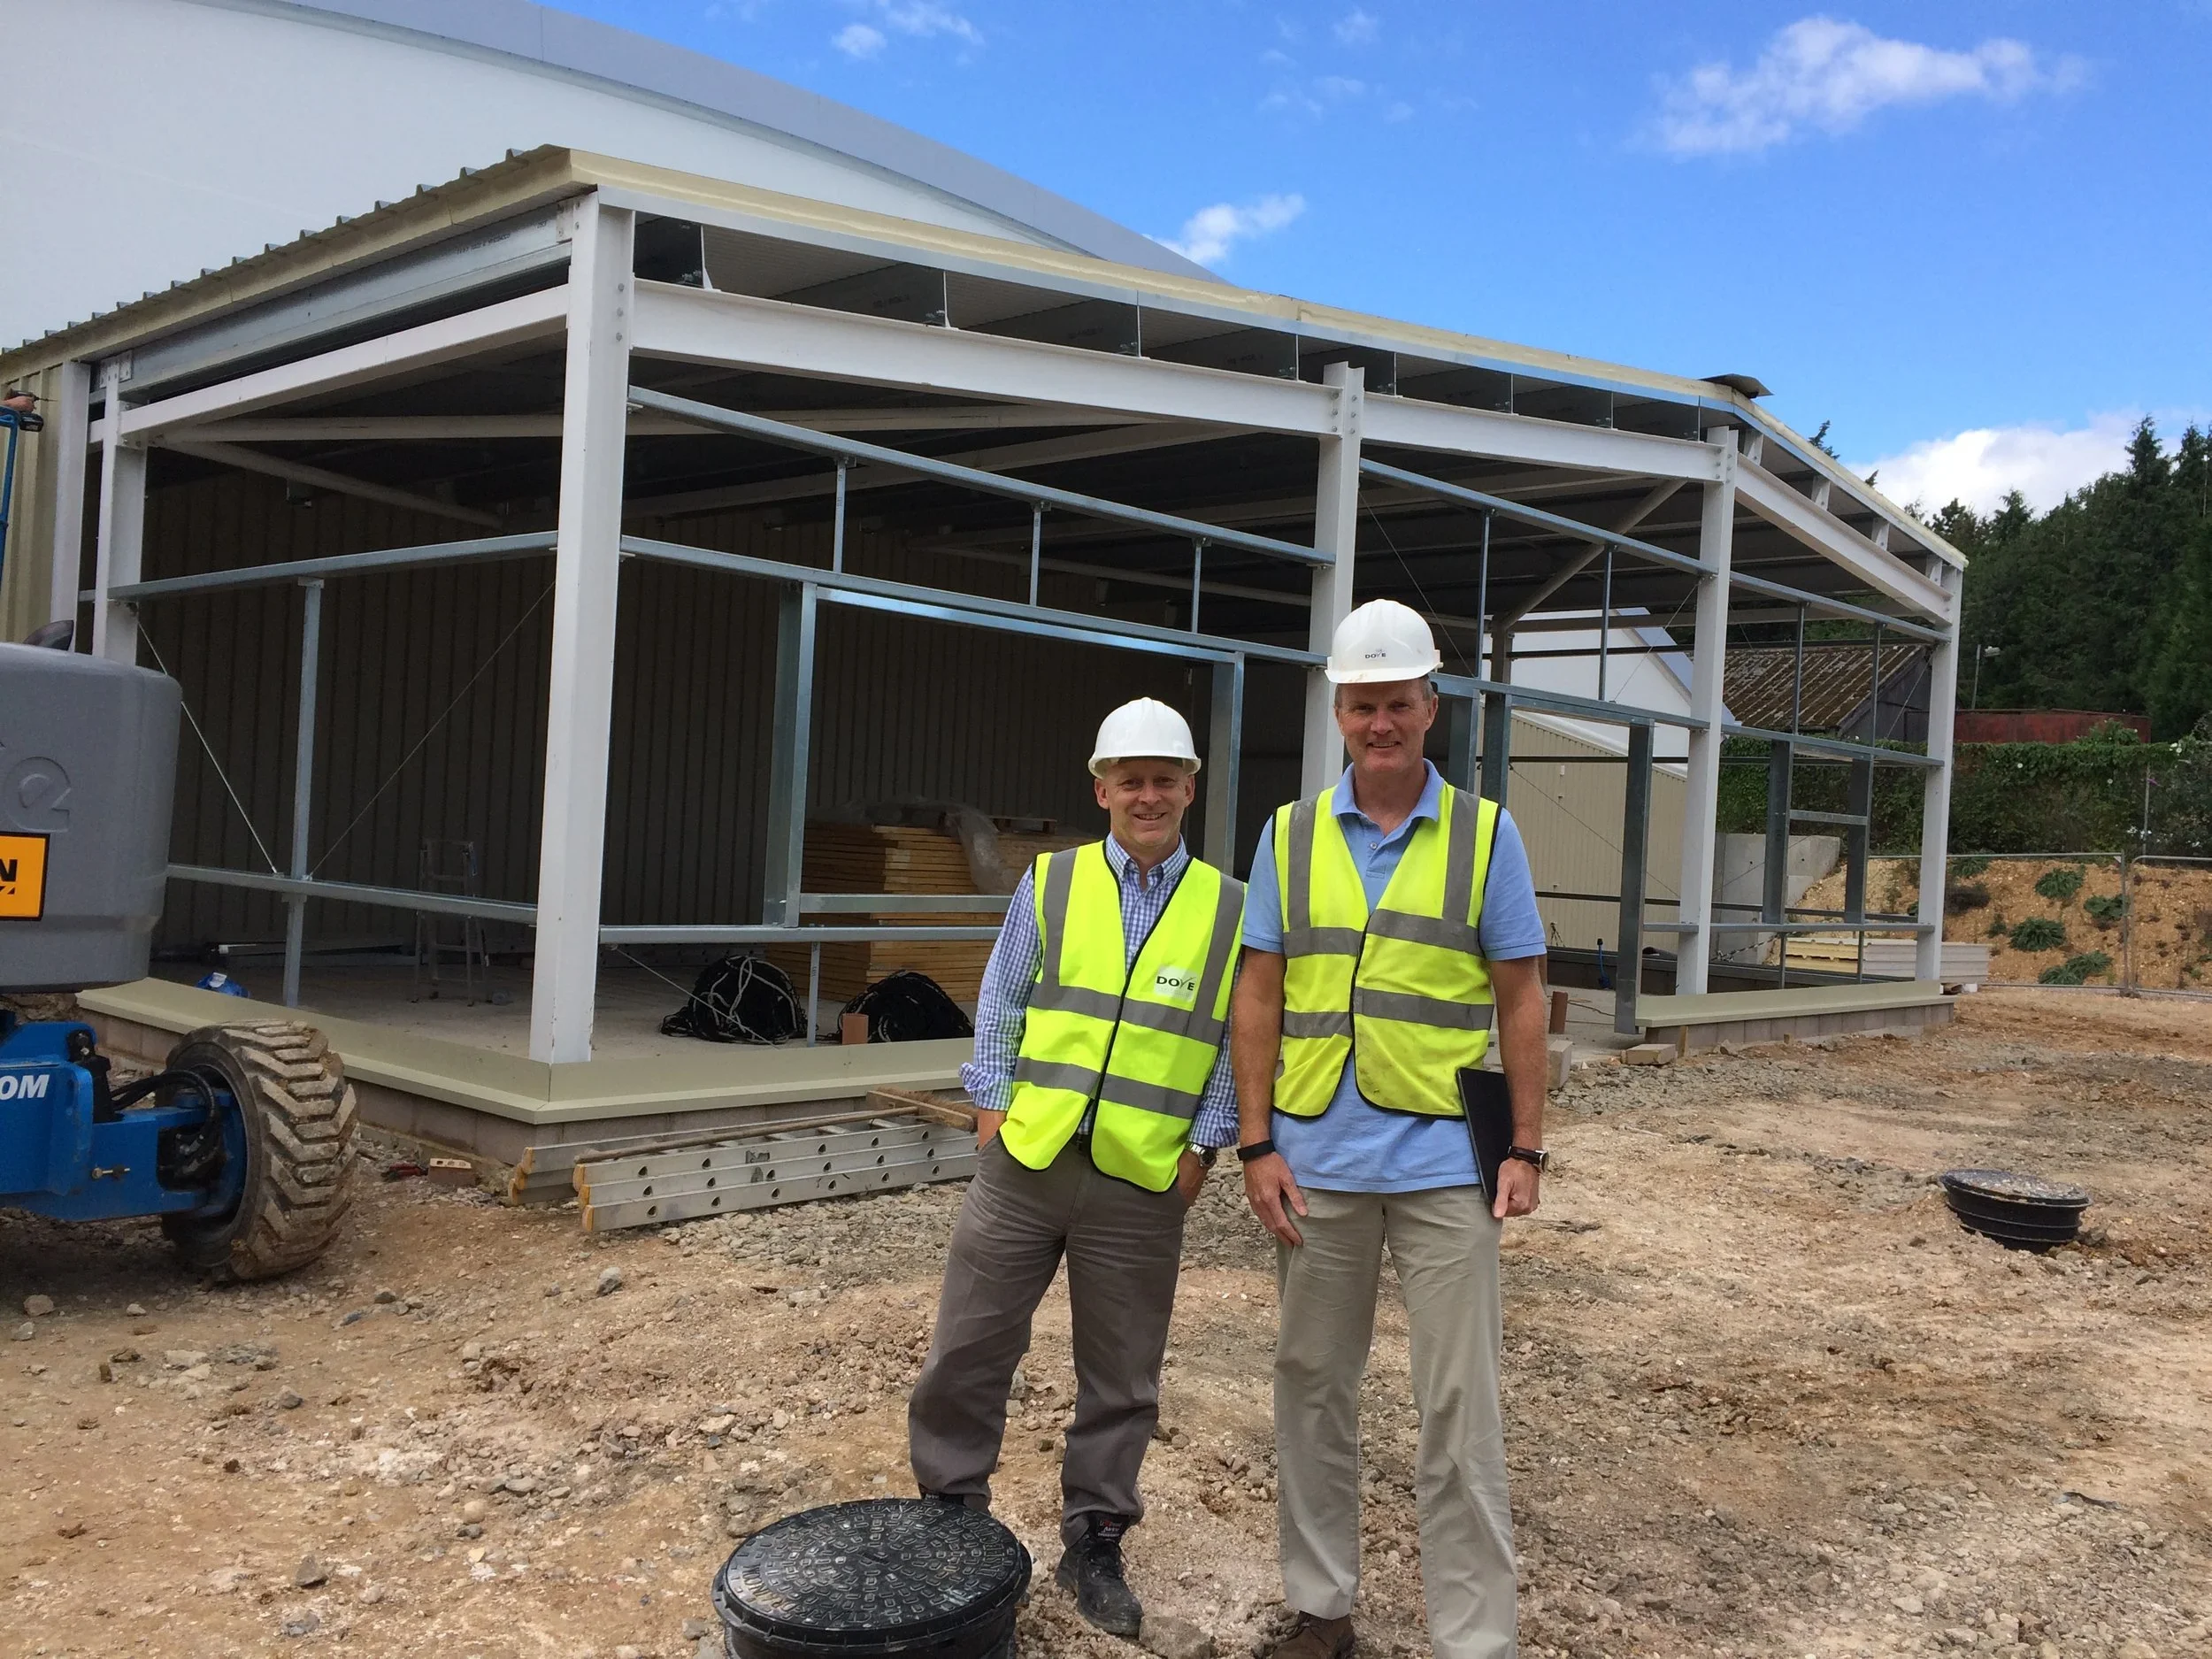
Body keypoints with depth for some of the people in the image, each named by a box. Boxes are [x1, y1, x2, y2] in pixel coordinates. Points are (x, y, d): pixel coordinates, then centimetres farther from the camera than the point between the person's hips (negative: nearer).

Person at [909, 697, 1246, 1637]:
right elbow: (1000, 1006, 7)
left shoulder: (1229, 910, 3)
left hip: (1143, 1182, 0)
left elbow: (1238, 1041, 6)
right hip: (1024, 1162, 1)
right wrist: (991, 1108, 1)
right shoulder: (1050, 884, 4)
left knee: (1120, 1379, 10)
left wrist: (1202, 1146, -1)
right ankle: (948, 1517, 26)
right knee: (969, 1351, 8)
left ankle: (1093, 1542, 27)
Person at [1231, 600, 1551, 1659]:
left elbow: (1522, 1001, 2)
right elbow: (1258, 998, 4)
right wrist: (1257, 1146, -2)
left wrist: (1526, 1151, -3)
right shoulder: (1290, 836, 4)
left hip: (1444, 1164, -2)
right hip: (1318, 1164, 2)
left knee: (1459, 1409, 2)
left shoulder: (1484, 834, 0)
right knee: (1311, 1387, 12)